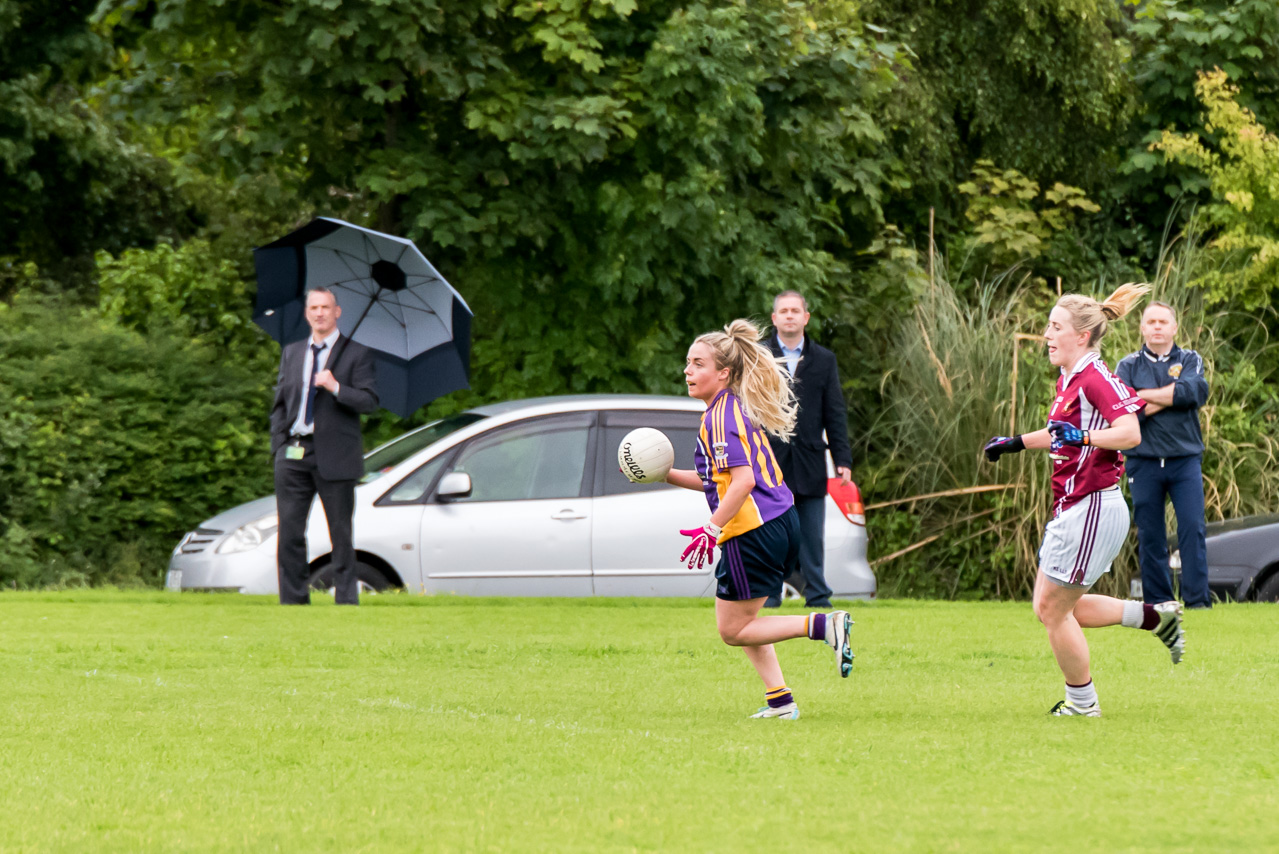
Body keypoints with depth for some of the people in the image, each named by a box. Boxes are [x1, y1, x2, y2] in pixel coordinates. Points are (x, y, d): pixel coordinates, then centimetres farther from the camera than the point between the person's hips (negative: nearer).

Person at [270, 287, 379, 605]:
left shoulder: (356, 354, 3)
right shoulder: (291, 353, 17)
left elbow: (370, 401, -6)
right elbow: (280, 402, 17)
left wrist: (336, 388, -21)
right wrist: (278, 445, 6)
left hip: (335, 456, -4)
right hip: (294, 455, 4)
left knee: (341, 536, 0)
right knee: (289, 534, 1)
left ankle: (346, 602, 4)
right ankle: (293, 603, 7)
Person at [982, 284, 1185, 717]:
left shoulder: (1095, 378, -17)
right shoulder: (1068, 379, 13)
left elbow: (1130, 433, -28)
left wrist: (1083, 436, -40)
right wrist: (1015, 443, 31)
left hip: (1093, 510, -10)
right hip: (1071, 510, 10)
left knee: (1054, 609, -1)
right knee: (1049, 608, 14)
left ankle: (1083, 702, 14)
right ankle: (1156, 617, 21)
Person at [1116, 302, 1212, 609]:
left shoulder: (1190, 361, 11)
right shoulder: (1129, 366, 8)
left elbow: (1196, 391, -12)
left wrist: (1143, 396, -10)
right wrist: (1173, 396, -10)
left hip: (1185, 460, 0)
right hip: (1144, 462, 0)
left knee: (1192, 528, -9)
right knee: (1150, 535, 1)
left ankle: (1198, 599, -7)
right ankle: (1157, 603, 7)